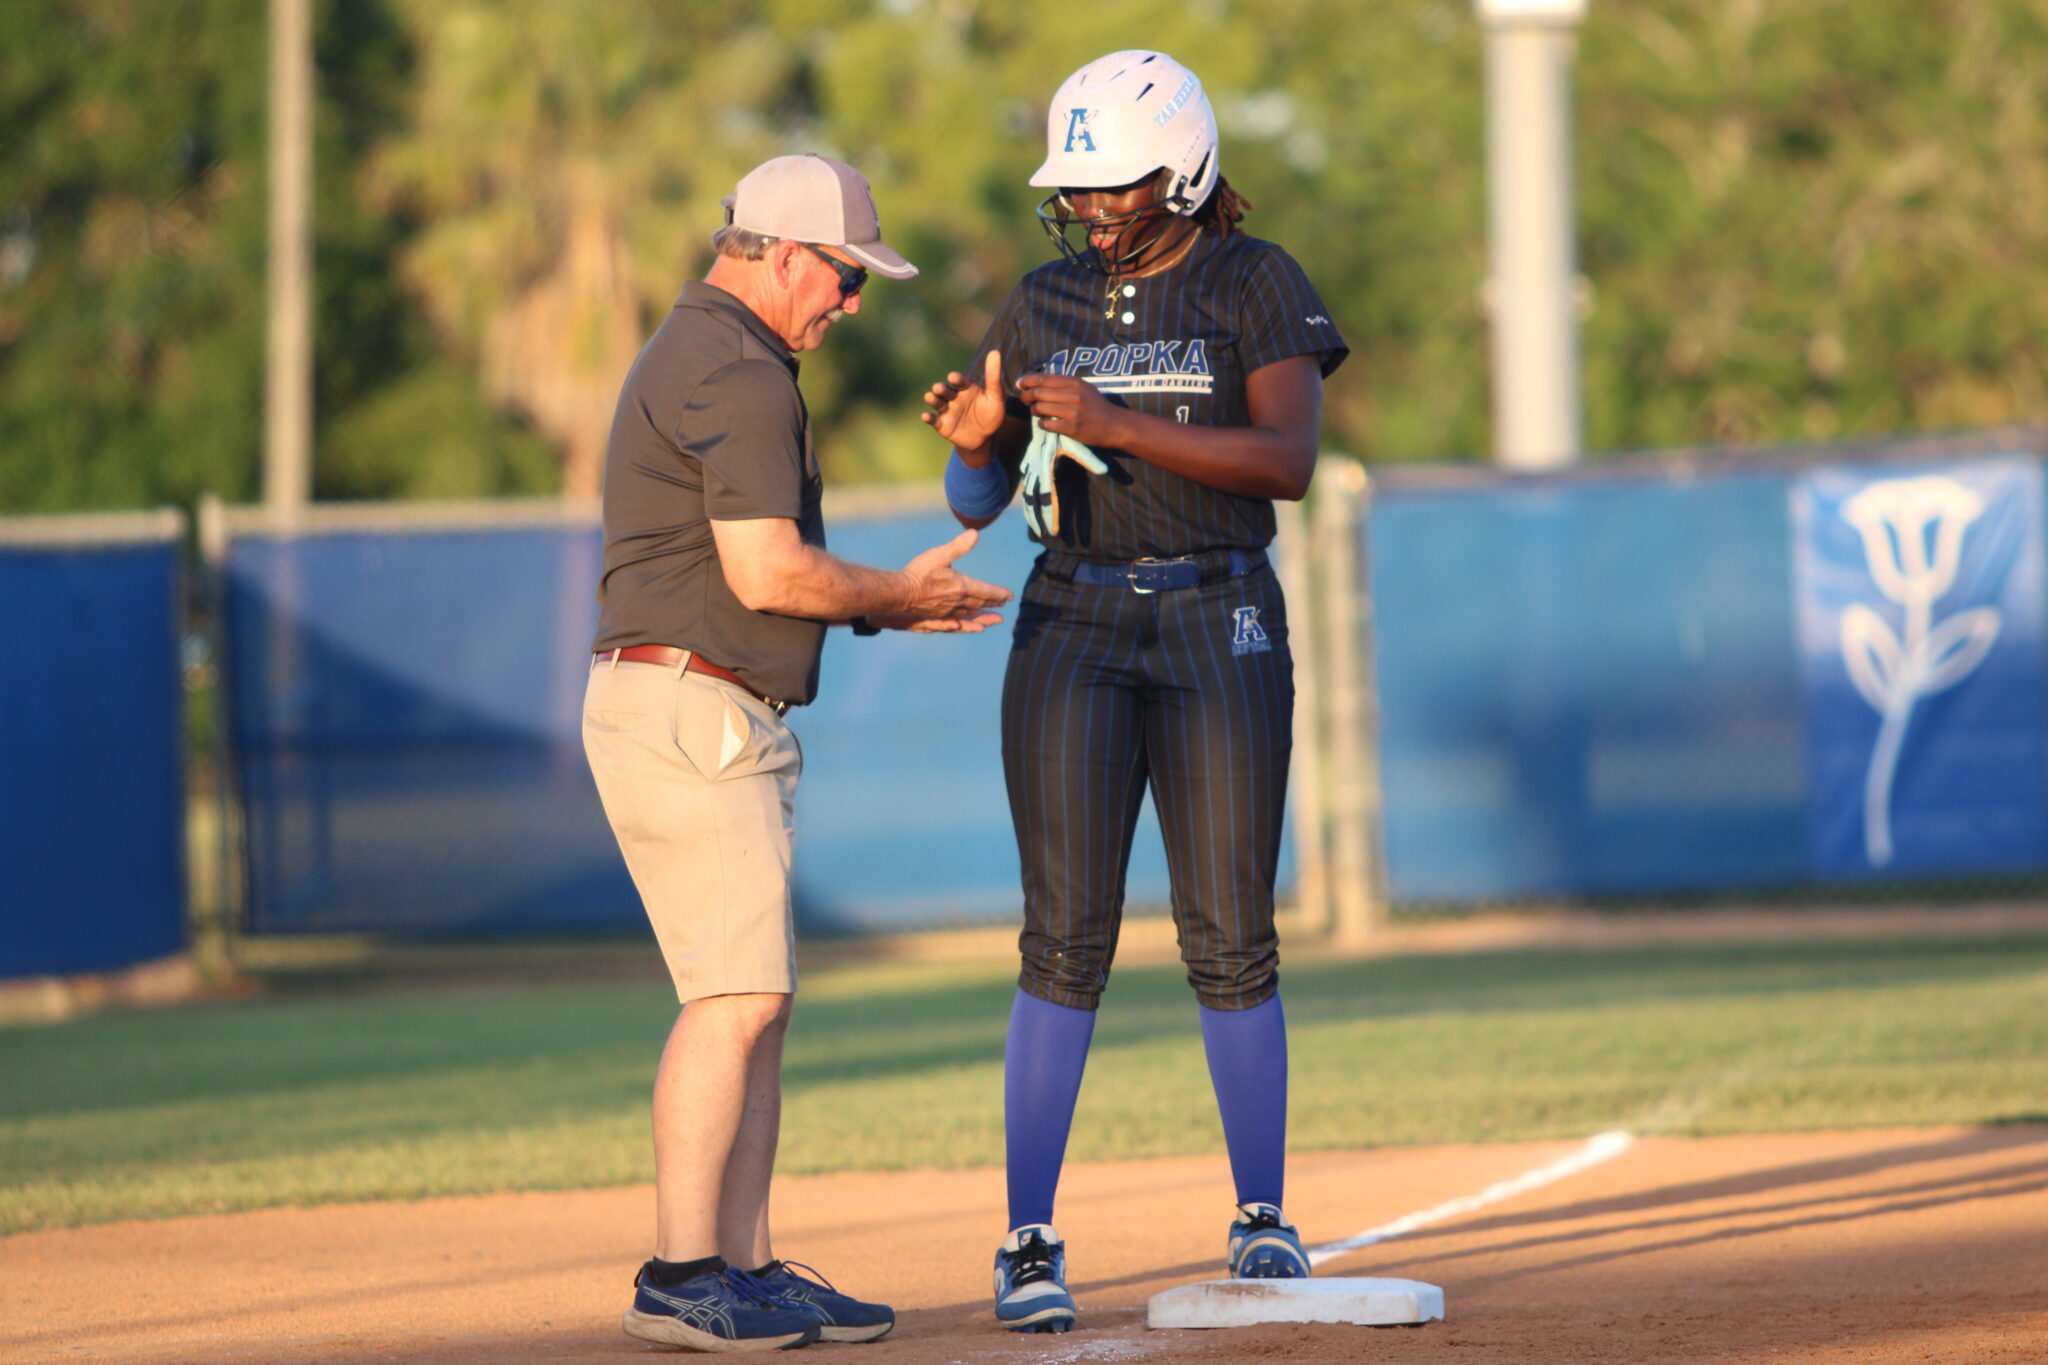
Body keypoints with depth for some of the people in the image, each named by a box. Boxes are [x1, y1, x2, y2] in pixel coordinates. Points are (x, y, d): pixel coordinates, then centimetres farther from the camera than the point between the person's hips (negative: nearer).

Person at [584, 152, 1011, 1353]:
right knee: (738, 995, -13)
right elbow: (767, 574, -20)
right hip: (691, 713, -11)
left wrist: (885, 605, 15)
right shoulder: (740, 375, -13)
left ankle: (747, 1267, 10)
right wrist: (896, 595, -5)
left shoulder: (693, 355, 22)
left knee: (756, 998, 10)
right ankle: (682, 1281, -13)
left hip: (716, 722, 11)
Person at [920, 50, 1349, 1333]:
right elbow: (976, 500, 9)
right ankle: (1032, 1241, -4)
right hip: (1075, 628, 2)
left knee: (1231, 941, 0)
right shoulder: (1045, 303, 8)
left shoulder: (1257, 284, -2)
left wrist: (1117, 424, -24)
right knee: (1067, 938, -5)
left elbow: (1290, 459, -16)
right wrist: (976, 435, -15)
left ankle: (1263, 1221, 13)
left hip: (1221, 627, -2)